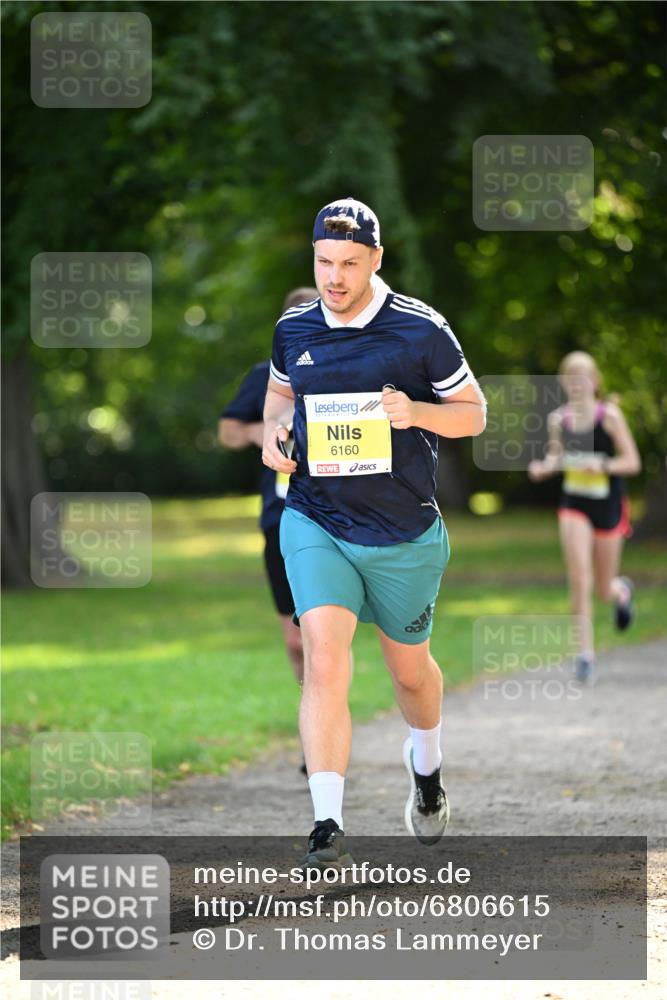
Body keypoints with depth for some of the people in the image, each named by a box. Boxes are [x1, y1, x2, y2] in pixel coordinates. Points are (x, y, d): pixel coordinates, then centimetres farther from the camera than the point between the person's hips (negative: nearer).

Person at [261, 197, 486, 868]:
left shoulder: (420, 330, -8)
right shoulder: (294, 330, 2)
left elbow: (473, 413, -1)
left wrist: (415, 412, -20)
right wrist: (273, 430, 1)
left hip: (405, 536, -1)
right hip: (315, 525, 1)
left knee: (410, 669, 17)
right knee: (324, 660, -19)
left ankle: (426, 762, 51)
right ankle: (328, 827, -22)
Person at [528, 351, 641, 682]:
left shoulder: (609, 415, -11)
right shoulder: (558, 420, -2)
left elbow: (632, 462, -8)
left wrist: (602, 465, -25)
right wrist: (544, 467, -8)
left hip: (608, 505, -1)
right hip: (573, 504, 1)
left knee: (604, 590, 10)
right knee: (579, 581, -15)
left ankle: (622, 590, 49)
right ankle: (585, 652, -8)